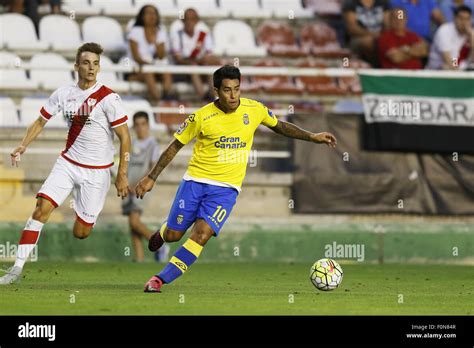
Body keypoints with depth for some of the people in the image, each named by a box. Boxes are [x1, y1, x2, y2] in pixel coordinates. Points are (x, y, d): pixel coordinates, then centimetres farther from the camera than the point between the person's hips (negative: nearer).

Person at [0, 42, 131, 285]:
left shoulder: (108, 98, -13)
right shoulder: (63, 94, 1)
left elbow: (124, 137, -10)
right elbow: (41, 121, 14)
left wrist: (122, 175, -13)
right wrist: (23, 146, -1)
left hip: (96, 171, -3)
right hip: (67, 163, 3)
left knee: (80, 233, -4)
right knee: (41, 209, -14)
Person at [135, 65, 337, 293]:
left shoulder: (254, 110, -4)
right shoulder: (202, 117, -11)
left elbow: (279, 126, 17)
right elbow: (175, 146, 1)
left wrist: (312, 137, 11)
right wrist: (151, 177, 0)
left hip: (226, 188, 0)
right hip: (195, 181, 0)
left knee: (202, 235, -18)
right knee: (173, 235, 6)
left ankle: (160, 279, -12)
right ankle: (161, 234, 46)